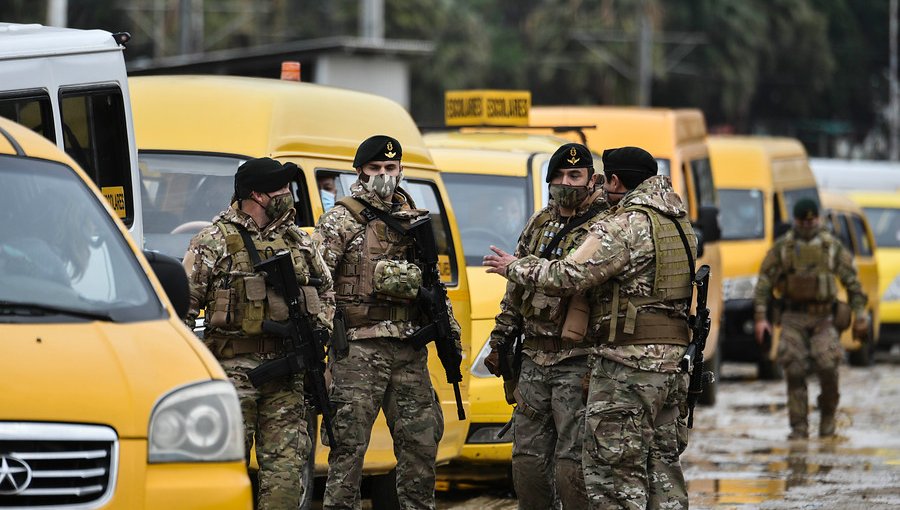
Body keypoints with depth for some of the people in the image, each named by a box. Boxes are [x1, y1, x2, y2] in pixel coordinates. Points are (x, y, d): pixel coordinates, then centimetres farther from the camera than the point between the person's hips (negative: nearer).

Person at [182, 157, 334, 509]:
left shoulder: (299, 242, 15)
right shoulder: (213, 242, 0)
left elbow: (326, 291, 27)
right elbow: (184, 304, -1)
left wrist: (320, 328, 9)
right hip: (234, 368, -5)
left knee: (287, 462, 0)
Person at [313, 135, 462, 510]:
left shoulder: (413, 221, 17)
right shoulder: (341, 220, -2)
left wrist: (451, 331, 18)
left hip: (409, 350, 6)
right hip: (359, 348, -6)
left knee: (421, 441, 8)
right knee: (349, 444, -5)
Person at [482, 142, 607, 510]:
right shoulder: (539, 224, 14)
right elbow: (515, 289, 21)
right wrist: (500, 342, 21)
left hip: (578, 361, -7)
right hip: (534, 359, 7)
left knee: (573, 462, -8)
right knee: (528, 457, 10)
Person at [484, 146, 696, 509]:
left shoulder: (623, 226, -12)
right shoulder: (679, 222, 14)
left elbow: (568, 277, -16)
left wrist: (515, 268, 0)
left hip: (628, 361, -9)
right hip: (674, 357, 9)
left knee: (613, 472, -6)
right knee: (662, 467, 12)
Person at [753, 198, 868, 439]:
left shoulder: (833, 247, 6)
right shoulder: (782, 247, 5)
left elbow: (852, 281, 9)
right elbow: (764, 282, 4)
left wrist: (860, 314, 2)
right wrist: (760, 317, -5)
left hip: (824, 318, -1)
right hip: (794, 317, 1)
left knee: (827, 366, -14)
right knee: (794, 370, -7)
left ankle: (828, 417, 10)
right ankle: (799, 427, 0)